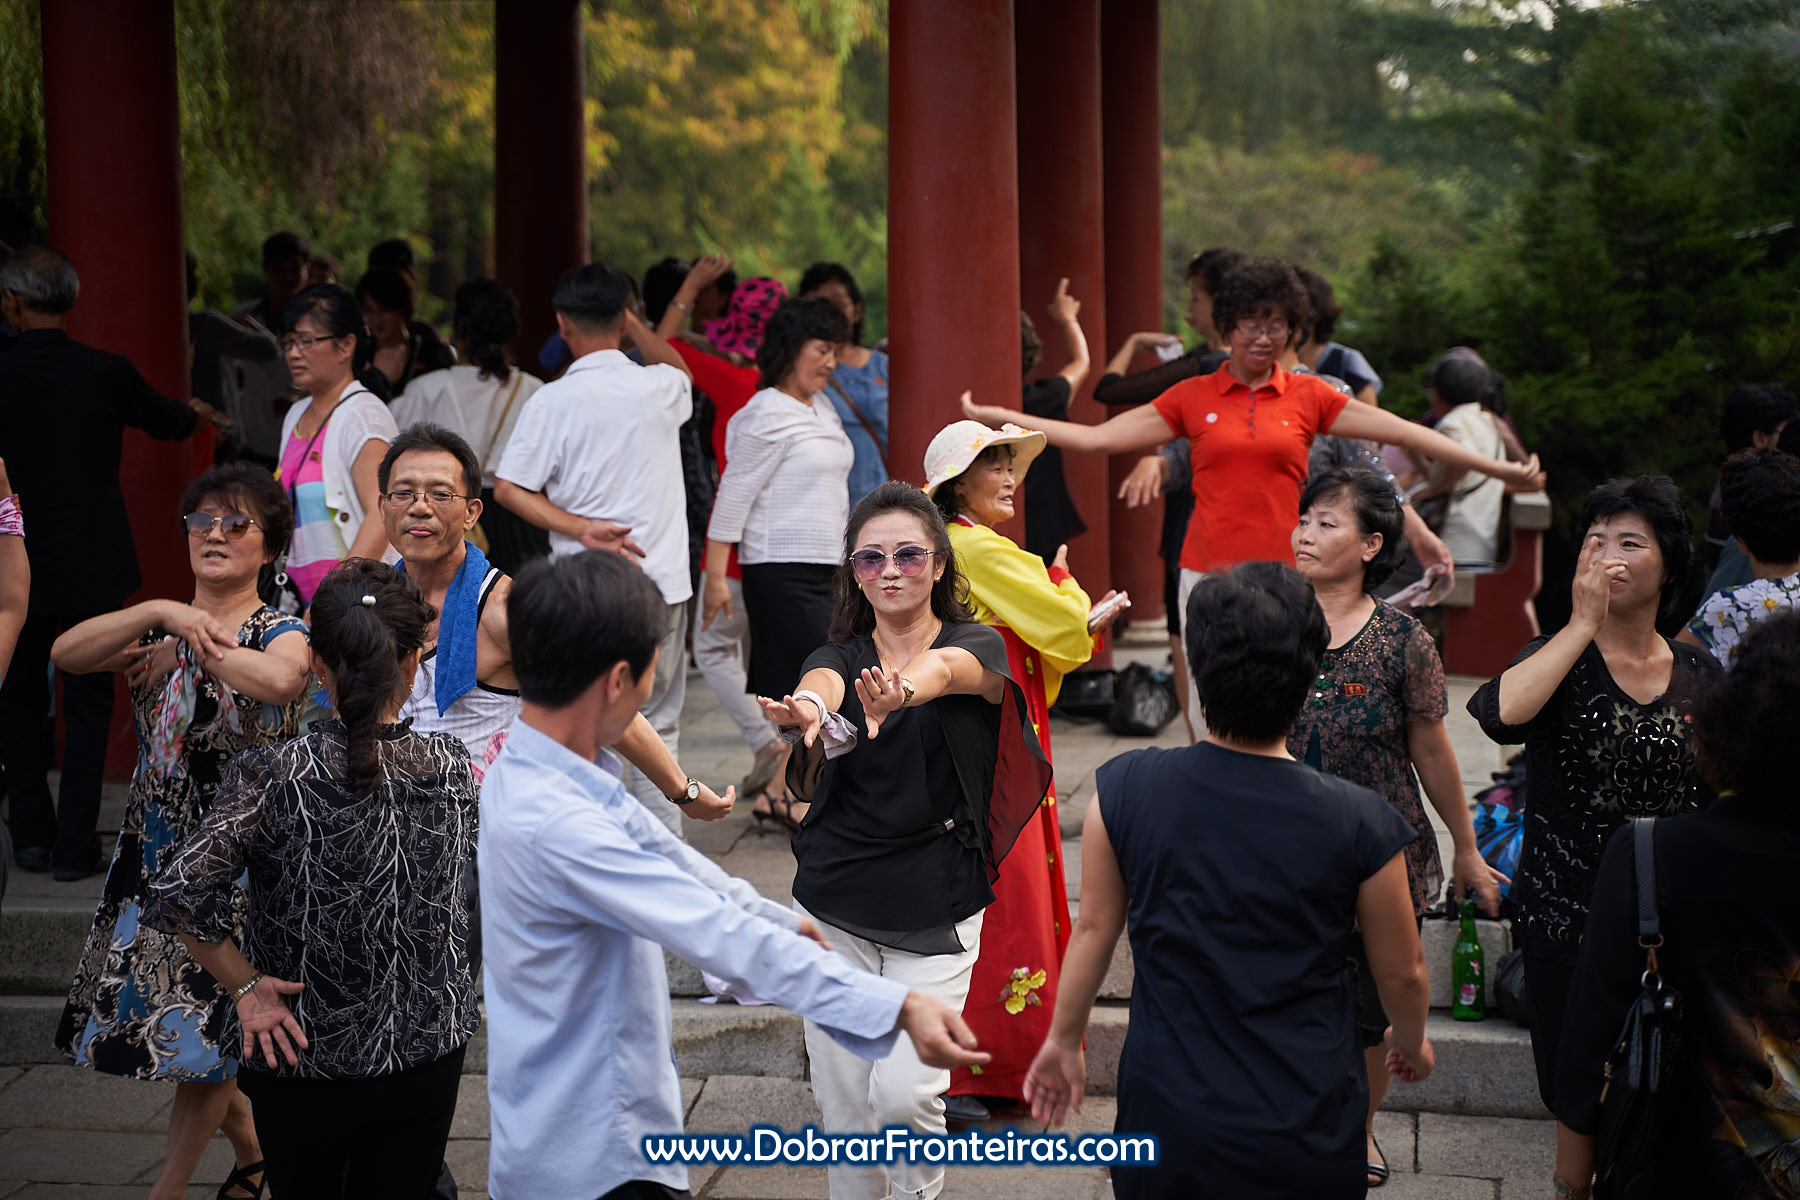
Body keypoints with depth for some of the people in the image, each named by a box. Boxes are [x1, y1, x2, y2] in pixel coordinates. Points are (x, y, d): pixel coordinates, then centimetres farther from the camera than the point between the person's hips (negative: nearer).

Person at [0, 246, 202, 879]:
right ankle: (73, 845, 8)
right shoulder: (108, 373, -9)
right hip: (92, 566, 0)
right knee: (87, 703, 8)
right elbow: (173, 424, 9)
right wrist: (194, 412, 32)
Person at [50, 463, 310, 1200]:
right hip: (154, 855, 5)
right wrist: (164, 614, -22)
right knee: (162, 1020, 12)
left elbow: (282, 677, -32)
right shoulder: (156, 628, 7)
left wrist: (193, 648, -19)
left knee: (204, 1029, 1)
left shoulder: (279, 633, -6)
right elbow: (66, 655, -12)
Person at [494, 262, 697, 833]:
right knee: (657, 727, 11)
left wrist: (580, 528, -10)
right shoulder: (659, 387, 1)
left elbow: (509, 487, -10)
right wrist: (631, 320, 26)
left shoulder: (552, 401, -7)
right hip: (660, 580, 2)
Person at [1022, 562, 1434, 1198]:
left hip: (1168, 1124, 1)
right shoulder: (1362, 823, -16)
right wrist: (1412, 1042, 21)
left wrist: (1064, 1039, 18)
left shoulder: (1125, 789, -13)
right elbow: (1401, 972, -2)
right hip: (1308, 1144, -1)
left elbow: (1095, 927, 0)